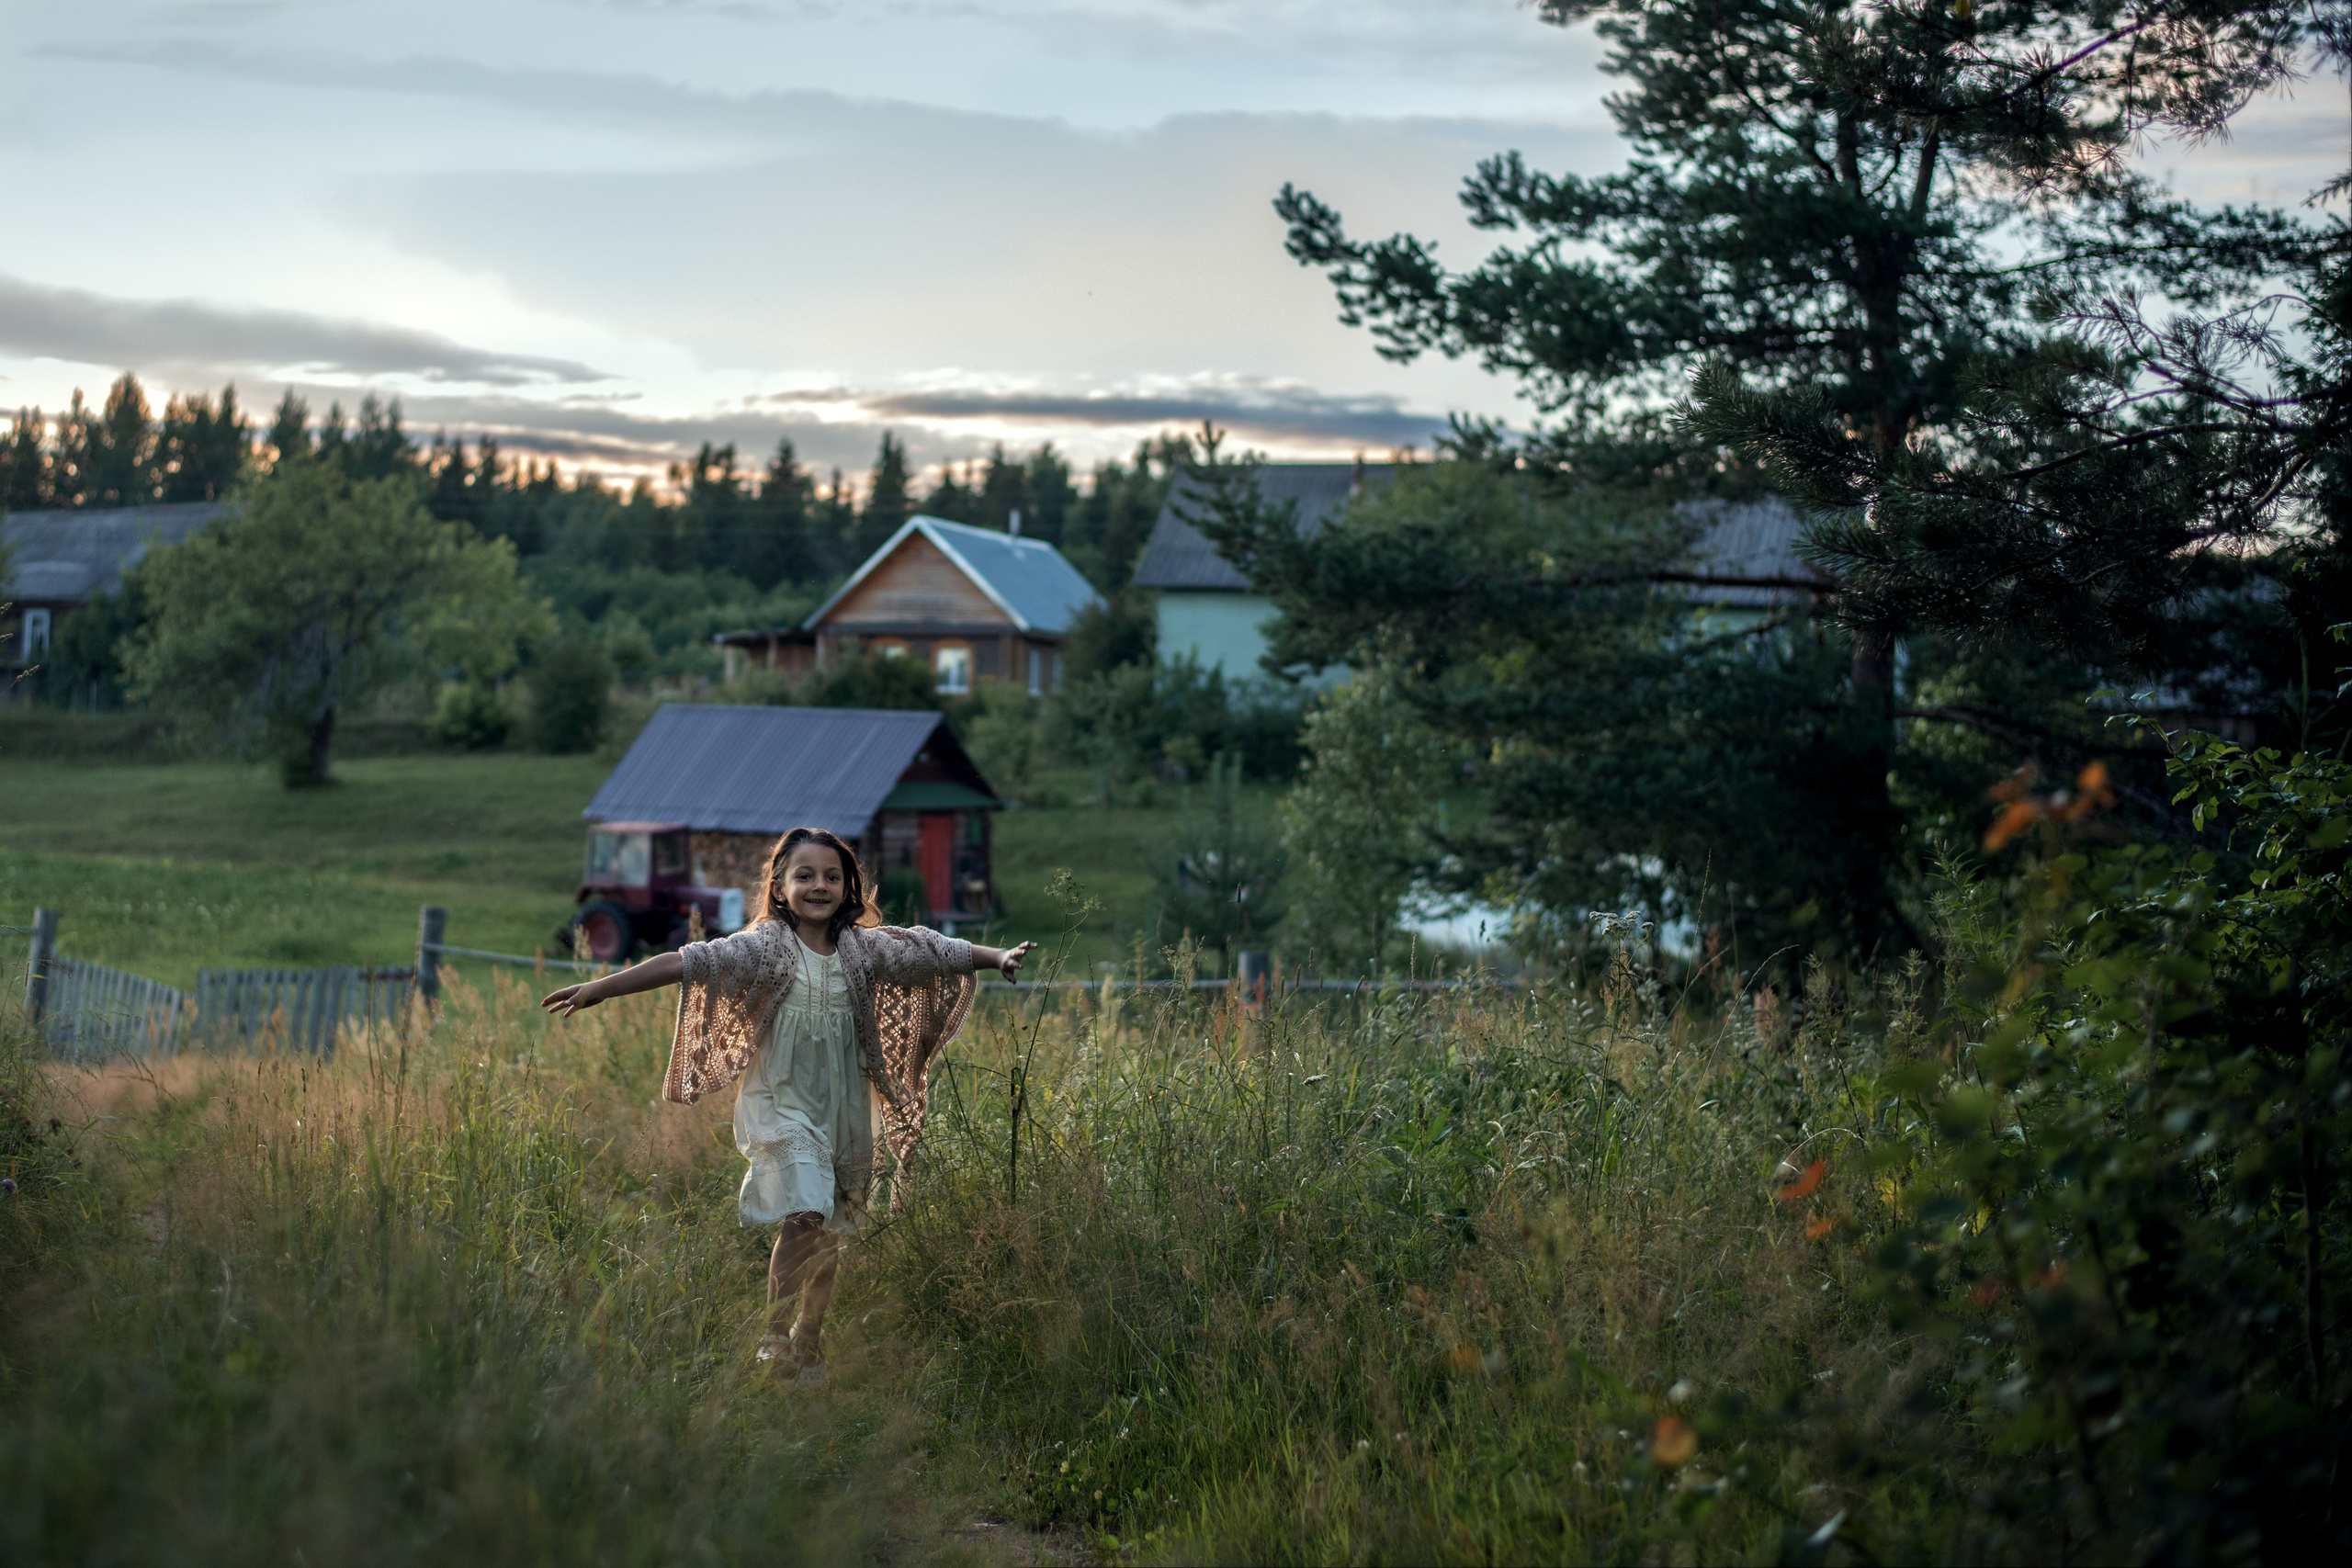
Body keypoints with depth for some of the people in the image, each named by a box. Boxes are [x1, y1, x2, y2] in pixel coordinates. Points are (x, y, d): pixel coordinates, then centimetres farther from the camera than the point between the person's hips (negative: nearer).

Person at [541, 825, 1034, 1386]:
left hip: (845, 1108, 4)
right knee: (805, 1213, -20)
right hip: (784, 1103, -4)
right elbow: (690, 963, -19)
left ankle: (809, 1343, 27)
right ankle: (775, 1336, -6)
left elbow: (937, 952, 8)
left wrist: (1000, 957, -1)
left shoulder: (865, 947, 3)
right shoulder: (766, 946, -9)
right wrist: (602, 987, -26)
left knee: (831, 1233, 10)